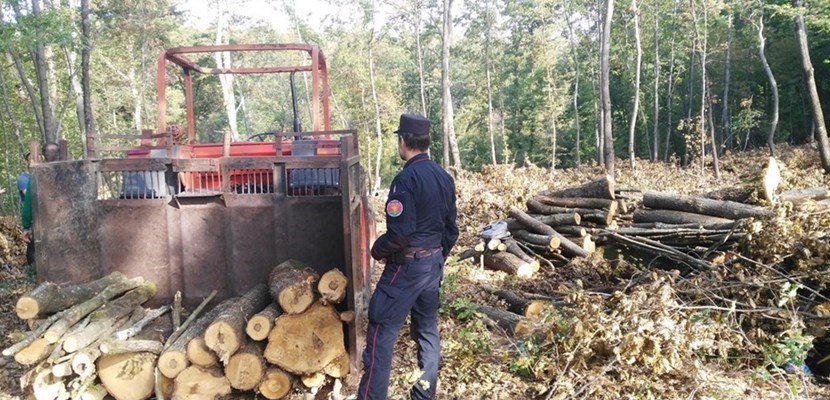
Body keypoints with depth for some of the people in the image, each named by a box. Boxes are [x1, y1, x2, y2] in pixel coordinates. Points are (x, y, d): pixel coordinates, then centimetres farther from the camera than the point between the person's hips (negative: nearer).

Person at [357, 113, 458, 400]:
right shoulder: (444, 177, 7)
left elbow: (399, 233, -24)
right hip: (433, 264, 8)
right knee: (427, 329, 16)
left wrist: (377, 250, -7)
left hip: (406, 266, -8)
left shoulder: (406, 178, -19)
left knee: (381, 332, 0)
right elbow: (451, 228, 11)